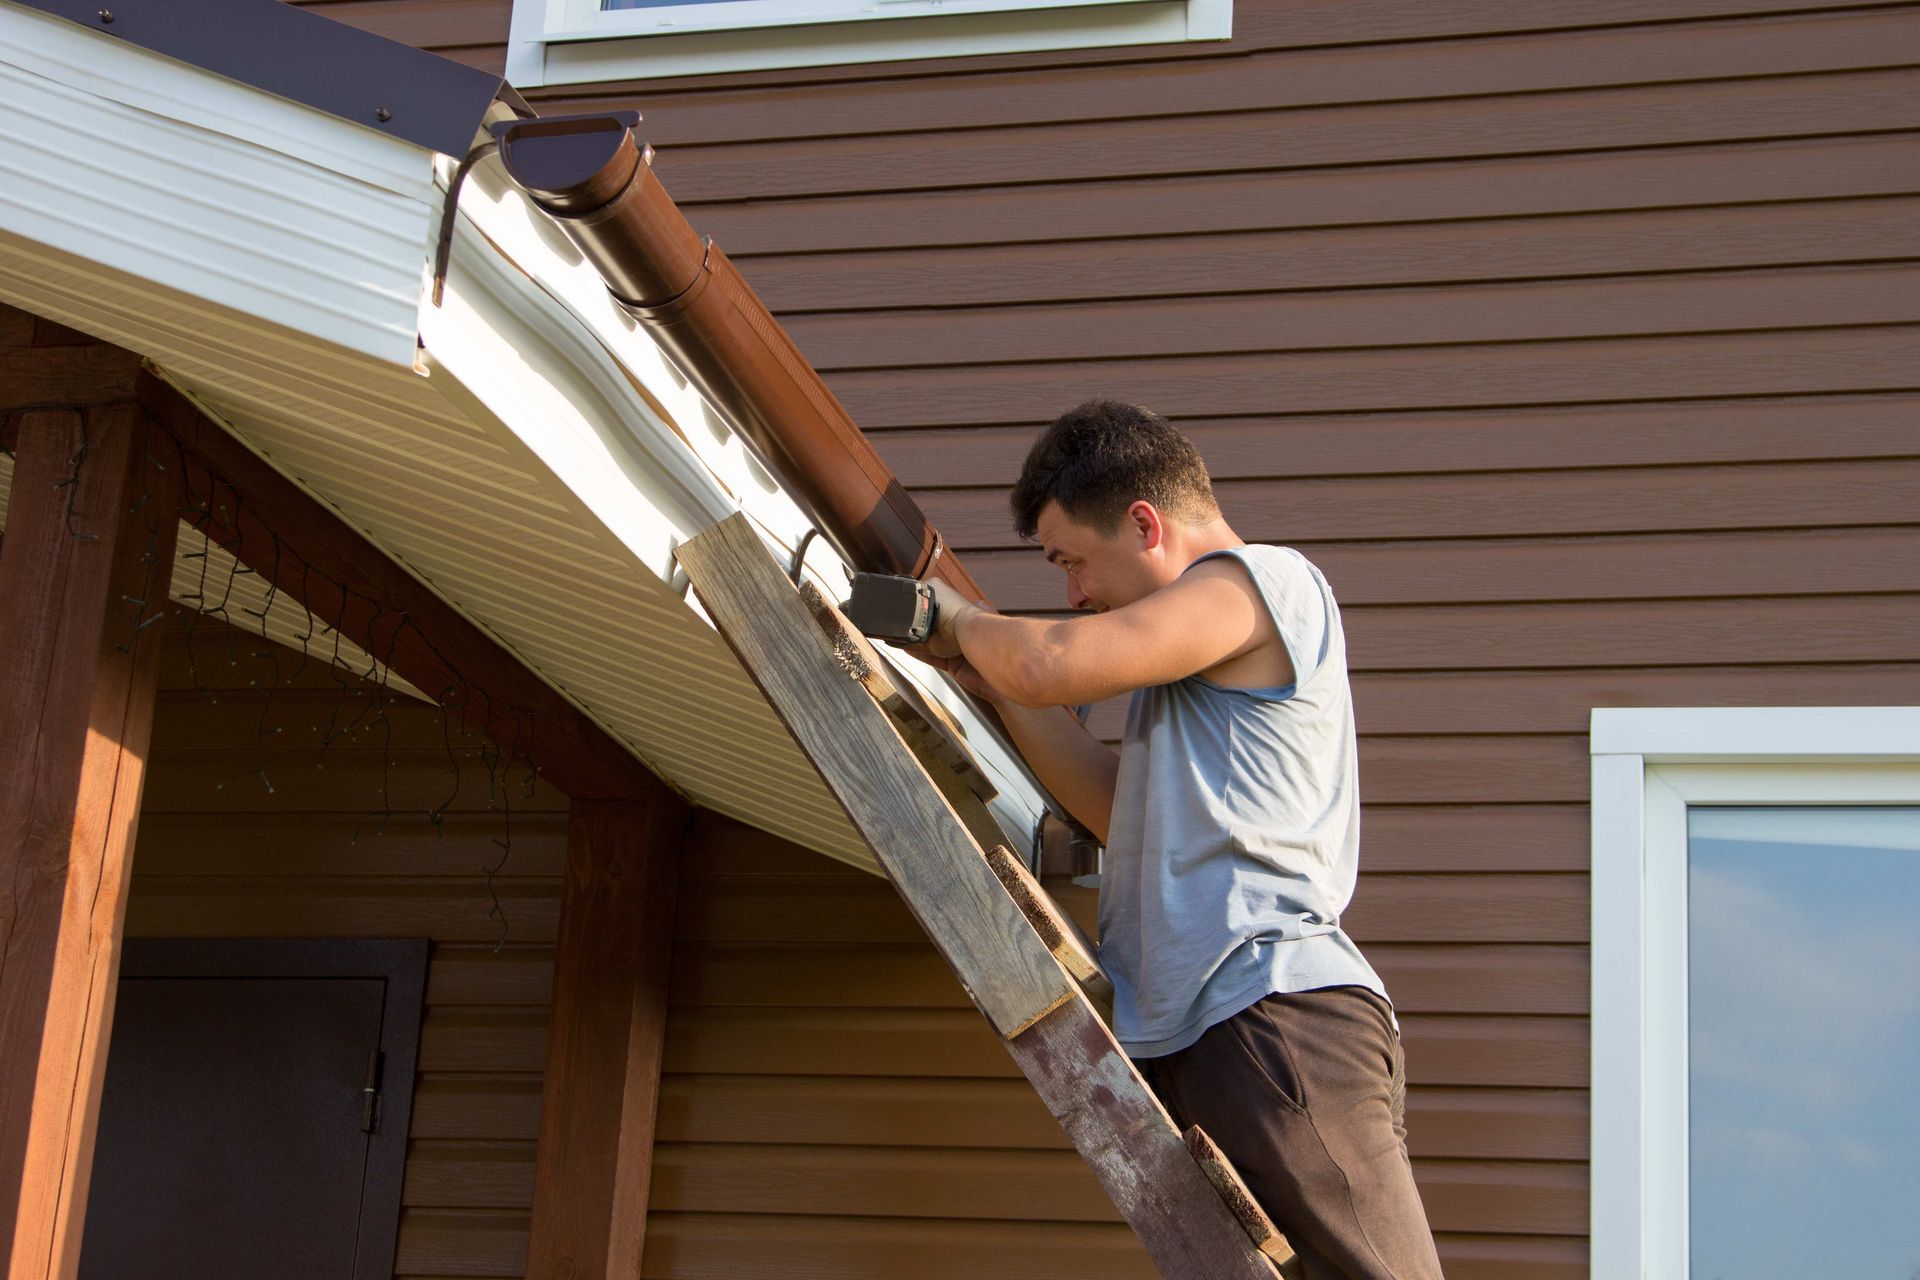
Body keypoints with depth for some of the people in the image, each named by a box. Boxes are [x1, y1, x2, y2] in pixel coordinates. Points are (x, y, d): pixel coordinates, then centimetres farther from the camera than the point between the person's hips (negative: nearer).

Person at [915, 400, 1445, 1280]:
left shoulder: (1264, 578, -3)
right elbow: (1121, 808, 27)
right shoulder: (1201, 663, 29)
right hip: (1198, 1033, 10)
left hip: (1277, 1012, -10)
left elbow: (1049, 663, -15)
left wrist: (963, 622, 6)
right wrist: (990, 682, 21)